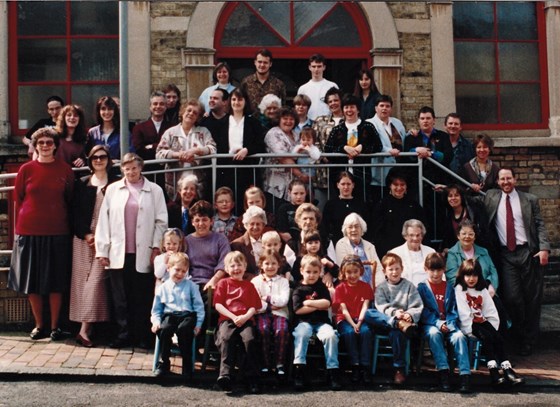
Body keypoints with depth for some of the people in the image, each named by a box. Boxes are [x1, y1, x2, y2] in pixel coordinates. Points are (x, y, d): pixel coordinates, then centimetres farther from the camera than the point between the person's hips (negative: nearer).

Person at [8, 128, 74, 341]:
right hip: (29, 231, 1)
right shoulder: (26, 169, 0)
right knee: (32, 281, 7)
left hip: (57, 232, -1)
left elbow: (71, 199, 8)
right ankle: (39, 325, 21)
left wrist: (59, 218, 5)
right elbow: (18, 198, 7)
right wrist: (30, 216, 5)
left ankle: (55, 326, 16)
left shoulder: (65, 169, 0)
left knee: (56, 282, 6)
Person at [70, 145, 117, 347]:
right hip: (83, 237, 2)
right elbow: (75, 212, 6)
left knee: (96, 280, -10)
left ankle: (85, 329, -11)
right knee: (82, 279, 1)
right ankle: (86, 327, 6)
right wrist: (86, 234, -6)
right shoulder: (82, 183, 11)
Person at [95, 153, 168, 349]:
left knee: (142, 297, 2)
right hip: (118, 253, 1)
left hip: (143, 253, -1)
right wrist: (102, 250, 2)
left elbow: (161, 221, 6)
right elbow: (104, 220, 8)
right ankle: (123, 334, 12)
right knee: (120, 297, 3)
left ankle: (141, 336, 10)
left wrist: (156, 247, -3)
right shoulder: (113, 189, 10)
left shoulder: (154, 190, 7)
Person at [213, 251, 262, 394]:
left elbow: (254, 307, 11)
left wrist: (245, 317, -11)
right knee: (225, 338, -33)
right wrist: (233, 317, -8)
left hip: (246, 320, 1)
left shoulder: (249, 285, 21)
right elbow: (218, 305, 5)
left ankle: (252, 378, -25)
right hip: (227, 319, -1)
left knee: (249, 339, -29)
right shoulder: (223, 283, 16)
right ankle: (225, 374, -39)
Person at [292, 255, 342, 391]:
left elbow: (327, 303, -2)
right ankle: (299, 369, -35)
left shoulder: (321, 287, 15)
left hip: (322, 322, 2)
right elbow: (298, 310, -7)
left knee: (331, 335, -29)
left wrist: (308, 303, -4)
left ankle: (333, 370, -27)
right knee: (301, 334, -35)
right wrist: (318, 306, -3)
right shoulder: (299, 289, 7)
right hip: (304, 322, -2)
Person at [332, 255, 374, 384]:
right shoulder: (340, 288, 5)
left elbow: (365, 307, -4)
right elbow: (344, 310, -5)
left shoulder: (366, 287, 8)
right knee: (349, 332, -33)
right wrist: (353, 324, -19)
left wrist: (359, 323, -19)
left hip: (361, 319, 1)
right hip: (345, 320, -1)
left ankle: (365, 367, -29)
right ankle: (355, 366, -29)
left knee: (366, 331, -32)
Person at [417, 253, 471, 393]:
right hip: (430, 324, -2)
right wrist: (438, 323, -15)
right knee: (434, 333, -37)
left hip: (449, 324, 2)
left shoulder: (449, 287, 16)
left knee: (459, 336, -30)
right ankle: (443, 372, -40)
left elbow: (453, 309, 10)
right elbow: (424, 311, -1)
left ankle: (465, 375, -37)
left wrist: (450, 323, -9)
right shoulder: (422, 287, 8)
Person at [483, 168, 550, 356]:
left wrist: (544, 248, -8)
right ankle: (520, 335, 13)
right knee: (512, 297, -8)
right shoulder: (491, 197, 10)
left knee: (532, 298, 2)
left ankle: (529, 340, 15)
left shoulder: (530, 200, 7)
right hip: (506, 254, 1)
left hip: (528, 252, 0)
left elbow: (540, 225, 3)